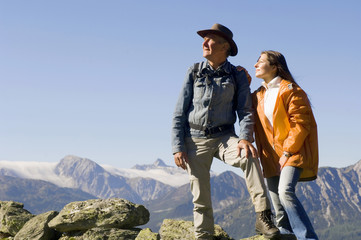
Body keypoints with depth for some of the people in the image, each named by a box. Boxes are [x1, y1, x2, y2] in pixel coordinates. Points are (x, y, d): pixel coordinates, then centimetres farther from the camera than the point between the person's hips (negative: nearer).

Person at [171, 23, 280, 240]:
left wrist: (245, 138, -20)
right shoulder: (194, 72, 5)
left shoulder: (237, 76, 3)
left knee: (249, 156, -30)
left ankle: (263, 217, -30)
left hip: (224, 137, -1)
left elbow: (245, 111, 0)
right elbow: (180, 113, 5)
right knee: (200, 195, 0)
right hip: (195, 140, 1)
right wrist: (178, 147, -4)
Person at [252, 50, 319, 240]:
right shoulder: (258, 95, 17)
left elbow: (300, 123, -10)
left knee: (285, 192, -27)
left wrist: (287, 152, -17)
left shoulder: (290, 90, -5)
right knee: (278, 206, 3)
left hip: (292, 152, -7)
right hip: (271, 157, 7)